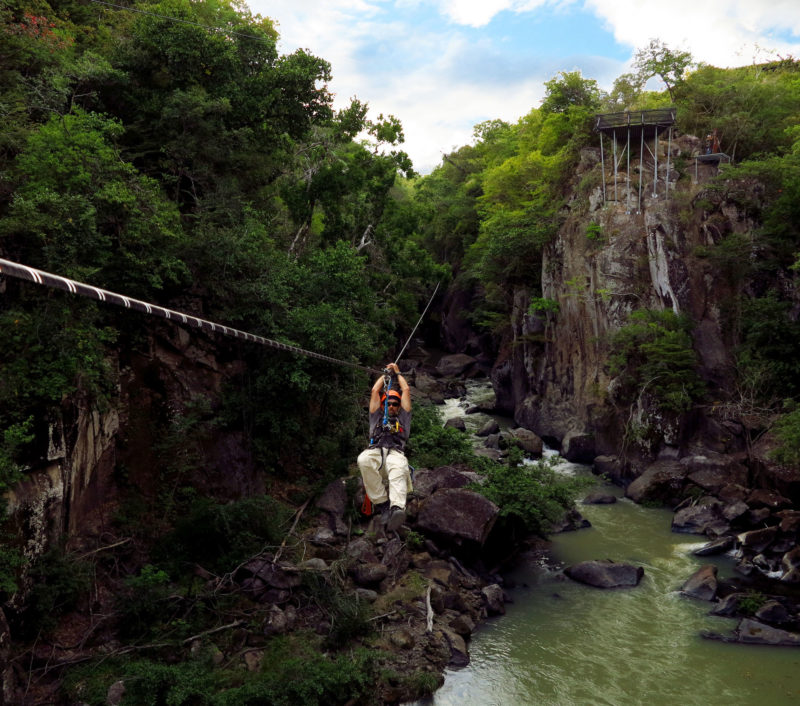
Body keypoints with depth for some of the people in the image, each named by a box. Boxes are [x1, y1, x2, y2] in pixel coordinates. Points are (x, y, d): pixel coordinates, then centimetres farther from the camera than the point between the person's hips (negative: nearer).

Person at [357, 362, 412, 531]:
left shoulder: (402, 419, 35)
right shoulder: (377, 418, 37)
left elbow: (406, 390, 36)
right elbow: (375, 391, 35)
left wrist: (397, 373, 48)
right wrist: (386, 373, 46)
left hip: (396, 452, -1)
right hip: (375, 451, 1)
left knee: (399, 468, -40)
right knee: (363, 459, -38)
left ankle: (397, 508, -65)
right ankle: (382, 503, -32)